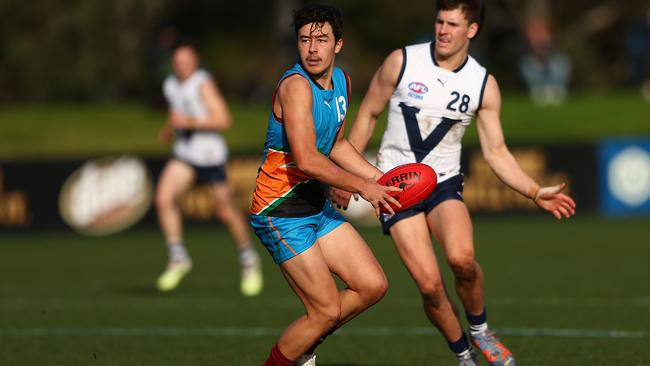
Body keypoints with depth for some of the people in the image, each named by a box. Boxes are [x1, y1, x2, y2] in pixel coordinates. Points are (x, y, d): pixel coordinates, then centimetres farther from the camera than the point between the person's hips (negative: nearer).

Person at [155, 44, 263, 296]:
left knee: (225, 211, 4)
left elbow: (224, 120, -23)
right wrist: (170, 128, 12)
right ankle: (178, 259, -8)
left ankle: (249, 260, 26)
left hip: (211, 155, -6)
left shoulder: (203, 85, -16)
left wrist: (189, 122, -27)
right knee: (163, 198, -16)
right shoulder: (170, 85, 6)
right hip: (184, 155, 6)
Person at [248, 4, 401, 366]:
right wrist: (362, 187, -22)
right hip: (281, 214, -9)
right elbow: (306, 160, -30)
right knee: (327, 311, -8)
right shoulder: (296, 85, -22)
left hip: (317, 206, 9)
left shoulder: (341, 81, 6)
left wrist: (380, 178, 12)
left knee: (373, 285, 7)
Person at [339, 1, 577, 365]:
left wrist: (536, 192, -10)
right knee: (430, 284, -16)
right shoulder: (402, 62, -7)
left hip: (444, 183, 1)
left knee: (461, 258, -30)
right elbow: (367, 115, 5)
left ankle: (480, 329, -2)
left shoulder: (484, 85, -2)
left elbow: (496, 152, 2)